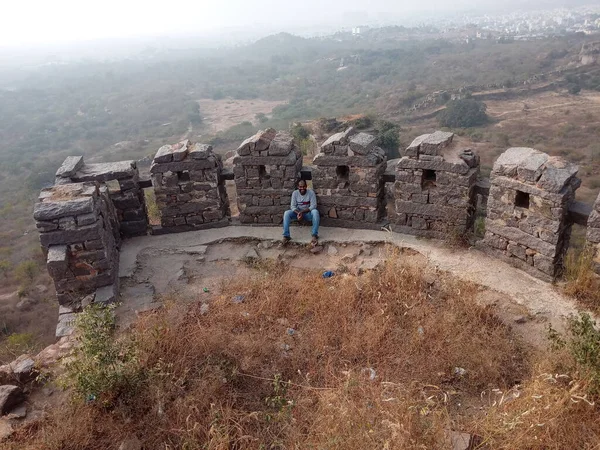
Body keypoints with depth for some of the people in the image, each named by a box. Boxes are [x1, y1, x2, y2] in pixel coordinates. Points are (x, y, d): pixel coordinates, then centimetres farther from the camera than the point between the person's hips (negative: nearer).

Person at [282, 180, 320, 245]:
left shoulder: (311, 192, -12)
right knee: (286, 213, -25)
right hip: (297, 212, 2)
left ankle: (315, 235, -38)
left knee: (315, 211, -35)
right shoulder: (295, 193, -5)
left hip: (308, 213, -2)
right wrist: (298, 213, -29)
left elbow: (313, 206, -18)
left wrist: (302, 212, -28)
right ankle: (286, 236, -28)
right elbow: (292, 206, -8)